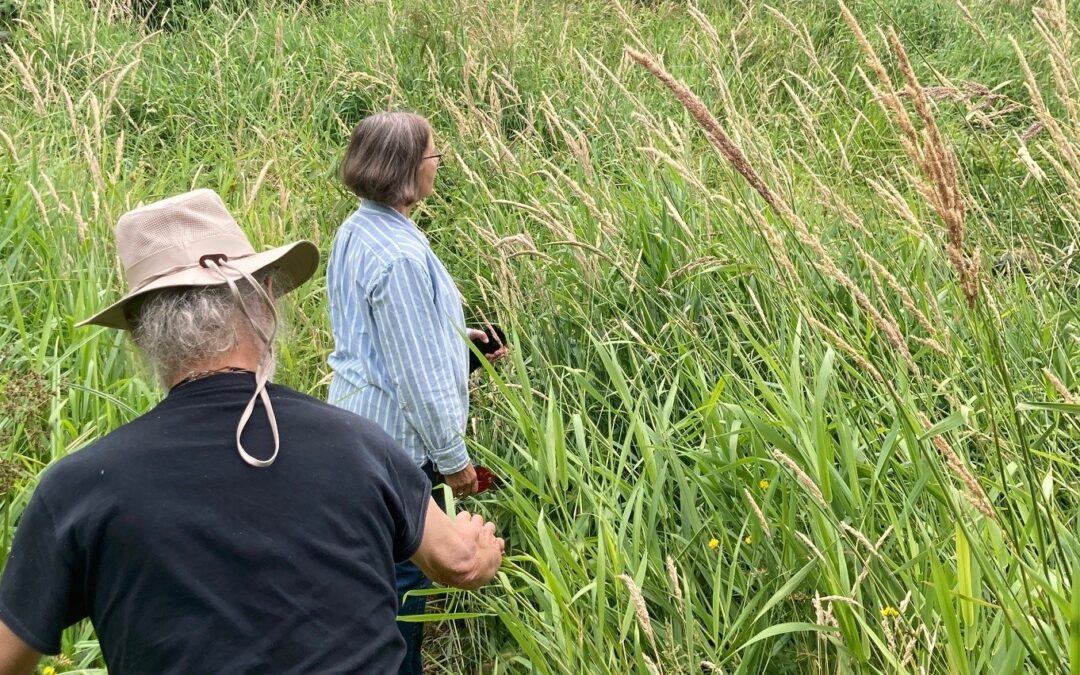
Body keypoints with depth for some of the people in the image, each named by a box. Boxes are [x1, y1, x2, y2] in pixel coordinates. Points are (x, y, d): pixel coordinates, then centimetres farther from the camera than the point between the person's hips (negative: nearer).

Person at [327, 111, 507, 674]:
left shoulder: (356, 231, 4)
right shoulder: (401, 256, -25)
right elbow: (417, 376, -23)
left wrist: (453, 334, 17)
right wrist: (452, 458, -14)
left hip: (356, 419, 10)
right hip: (396, 439, -10)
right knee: (403, 575, 3)